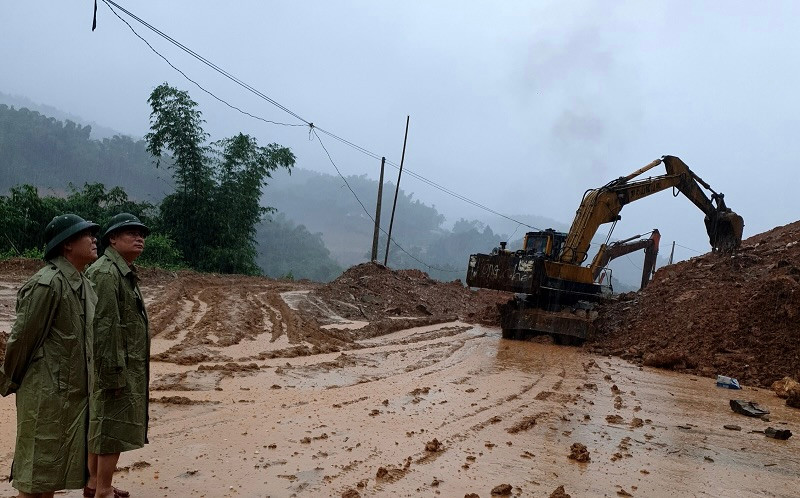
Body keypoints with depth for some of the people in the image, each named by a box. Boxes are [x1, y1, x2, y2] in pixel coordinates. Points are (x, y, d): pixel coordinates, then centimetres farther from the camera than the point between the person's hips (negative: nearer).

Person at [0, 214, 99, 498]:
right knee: (34, 475, 1)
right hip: (47, 393, -8)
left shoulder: (85, 284, 10)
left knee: (54, 473, 16)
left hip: (75, 392, 8)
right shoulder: (47, 284, -18)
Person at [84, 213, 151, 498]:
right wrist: (113, 372, -24)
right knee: (114, 429, -4)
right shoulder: (106, 273, -17)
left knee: (100, 427, 18)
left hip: (126, 365, 10)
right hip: (115, 367, -10)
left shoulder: (124, 272, 15)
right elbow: (103, 326, -23)